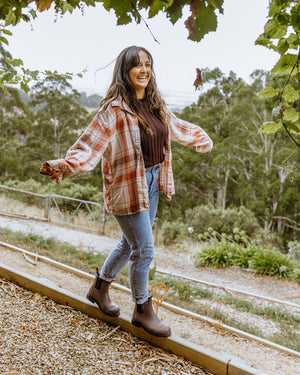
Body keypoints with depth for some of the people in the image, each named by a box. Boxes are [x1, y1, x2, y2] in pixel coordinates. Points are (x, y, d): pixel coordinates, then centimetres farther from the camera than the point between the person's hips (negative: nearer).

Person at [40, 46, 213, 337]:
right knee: (144, 250, 0)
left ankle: (100, 287, 41)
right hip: (128, 187, -8)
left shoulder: (155, 105, 8)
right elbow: (91, 144, -24)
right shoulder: (115, 109, -15)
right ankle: (142, 310, 22)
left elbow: (176, 127, 26)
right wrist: (64, 165, -41)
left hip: (153, 182, 8)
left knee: (132, 243, 19)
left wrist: (200, 138, 38)